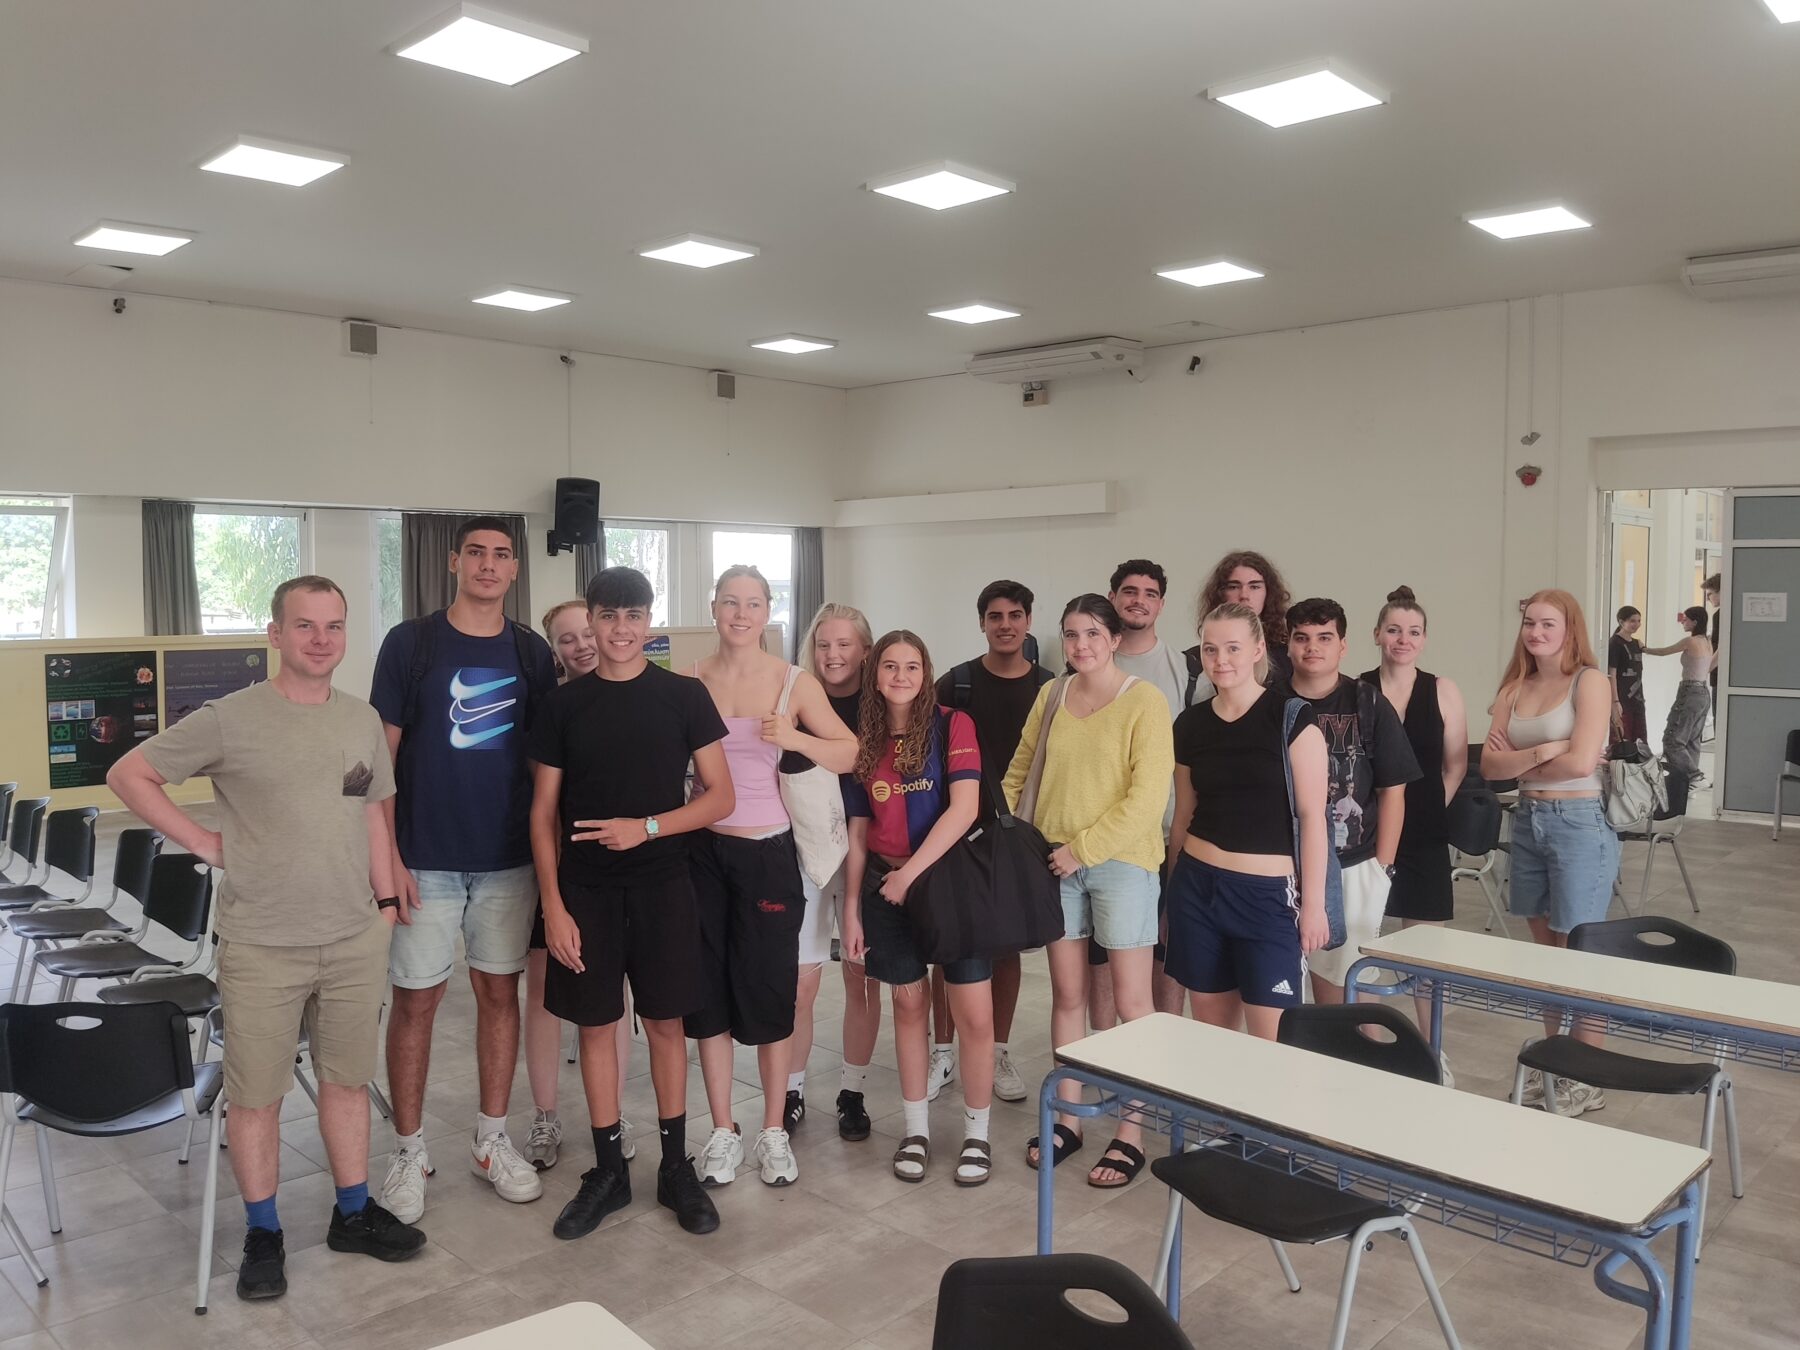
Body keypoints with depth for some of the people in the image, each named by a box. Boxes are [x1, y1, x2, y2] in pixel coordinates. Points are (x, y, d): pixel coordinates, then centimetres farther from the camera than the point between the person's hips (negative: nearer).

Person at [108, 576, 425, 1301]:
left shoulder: (363, 720, 6)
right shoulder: (230, 719, -8)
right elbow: (128, 774, -2)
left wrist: (386, 900, 11)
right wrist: (203, 840, -8)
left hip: (356, 940, 4)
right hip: (262, 947, -4)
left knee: (347, 1080, 15)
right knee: (256, 1094, 8)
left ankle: (353, 1213, 31)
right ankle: (262, 1234, 25)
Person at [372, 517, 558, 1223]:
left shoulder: (532, 653, 4)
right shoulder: (410, 643, -4)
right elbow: (381, 753, -4)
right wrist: (387, 854, -9)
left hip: (509, 859, 3)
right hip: (425, 860, -2)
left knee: (500, 992, 10)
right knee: (416, 1000, 4)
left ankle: (492, 1140, 25)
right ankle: (408, 1152, 19)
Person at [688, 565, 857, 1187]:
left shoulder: (795, 682, -2)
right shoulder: (688, 683, 1)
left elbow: (849, 754, 1)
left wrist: (795, 737, -16)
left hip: (769, 852, -1)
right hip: (705, 850, 1)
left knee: (770, 992, 6)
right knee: (710, 991, 8)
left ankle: (774, 1132, 22)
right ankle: (723, 1133, 22)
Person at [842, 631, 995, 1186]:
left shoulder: (952, 725, -5)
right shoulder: (865, 741, 7)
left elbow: (964, 809, -15)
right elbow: (858, 832, 10)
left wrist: (912, 872, -15)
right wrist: (851, 907, 7)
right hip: (886, 885, 3)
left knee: (975, 1015, -3)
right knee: (910, 1005, 11)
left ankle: (977, 1134, 15)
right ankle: (916, 1129, 25)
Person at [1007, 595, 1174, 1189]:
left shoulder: (1144, 700, -9)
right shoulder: (1050, 696, 8)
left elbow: (1148, 795, -14)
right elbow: (1019, 770, 14)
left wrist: (1085, 848, -15)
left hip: (1120, 860, -5)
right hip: (1055, 861, 5)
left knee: (1130, 999, 2)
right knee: (1066, 993, 12)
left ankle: (1132, 1132, 14)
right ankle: (1067, 1117, 24)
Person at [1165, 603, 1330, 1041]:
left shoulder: (1292, 716, -7)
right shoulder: (1190, 723, 5)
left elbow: (1312, 816, -8)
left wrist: (1313, 902, -10)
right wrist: (1172, 890, 18)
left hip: (1269, 891, -4)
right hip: (1198, 887, 4)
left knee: (1270, 1039, -1)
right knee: (1211, 1029, 11)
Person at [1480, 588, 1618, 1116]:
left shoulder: (1589, 684, -8)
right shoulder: (1514, 689, 9)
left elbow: (1581, 763, -19)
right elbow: (1490, 764, 0)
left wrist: (1518, 761, -5)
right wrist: (1542, 752, -16)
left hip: (1577, 822, -6)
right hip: (1527, 821, 6)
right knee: (1543, 948, 14)